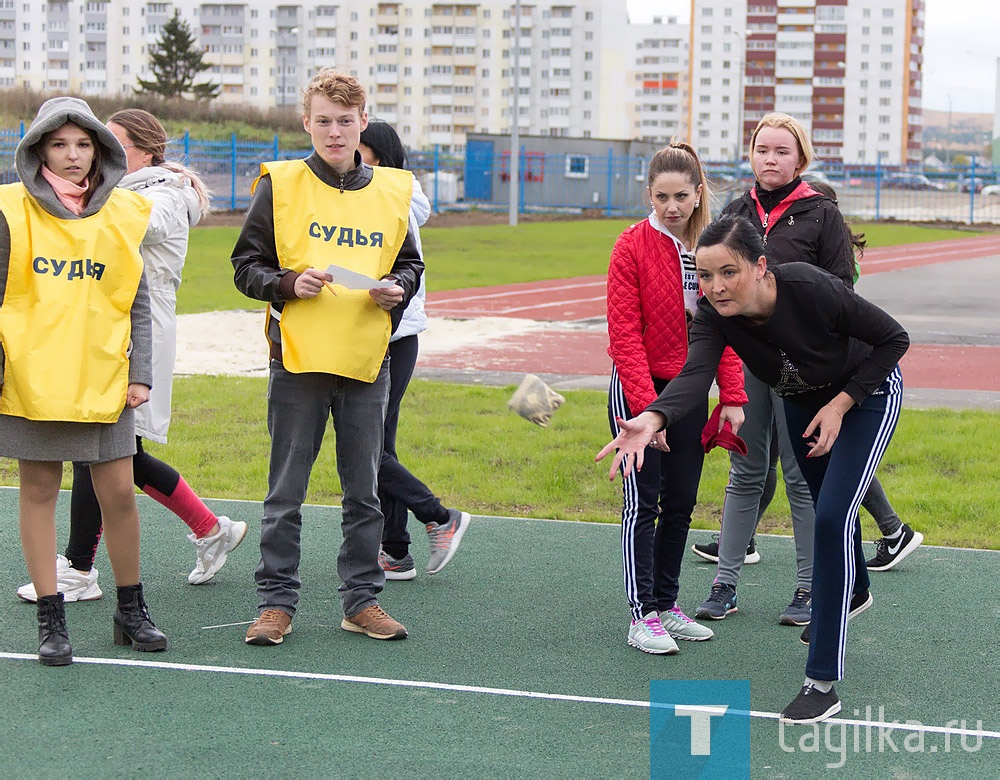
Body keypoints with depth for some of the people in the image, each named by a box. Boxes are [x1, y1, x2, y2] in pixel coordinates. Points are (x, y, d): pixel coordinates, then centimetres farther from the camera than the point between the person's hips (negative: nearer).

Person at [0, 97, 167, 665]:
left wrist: (140, 374, 2)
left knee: (119, 492, 2)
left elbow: (137, 302, 9)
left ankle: (131, 611, 19)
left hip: (103, 379, 1)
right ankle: (52, 621, 13)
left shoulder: (123, 214, 5)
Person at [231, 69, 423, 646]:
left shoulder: (392, 191, 7)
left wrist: (397, 288, -4)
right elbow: (247, 267, 2)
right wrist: (289, 284, -16)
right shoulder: (281, 186, -1)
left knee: (364, 489, 9)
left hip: (367, 360, 3)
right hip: (297, 359, -2)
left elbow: (411, 264, 17)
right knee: (286, 491, 3)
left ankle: (362, 599, 19)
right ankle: (277, 602, 12)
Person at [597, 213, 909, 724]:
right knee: (826, 506, 26)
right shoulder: (714, 312, -28)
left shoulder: (811, 289, -38)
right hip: (803, 399, 6)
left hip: (867, 391, -6)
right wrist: (653, 419, -64)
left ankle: (823, 683, -14)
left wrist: (840, 404, -27)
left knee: (832, 516, -18)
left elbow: (894, 338, -24)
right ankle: (854, 592, 60)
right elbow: (695, 373, -44)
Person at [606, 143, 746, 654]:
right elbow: (624, 333, -15)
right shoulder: (632, 246, -12)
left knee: (682, 500, 10)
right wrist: (645, 406, -21)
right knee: (643, 499, -4)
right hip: (637, 386, -5)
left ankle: (666, 604, 22)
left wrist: (732, 397, -4)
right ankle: (641, 615, 0)